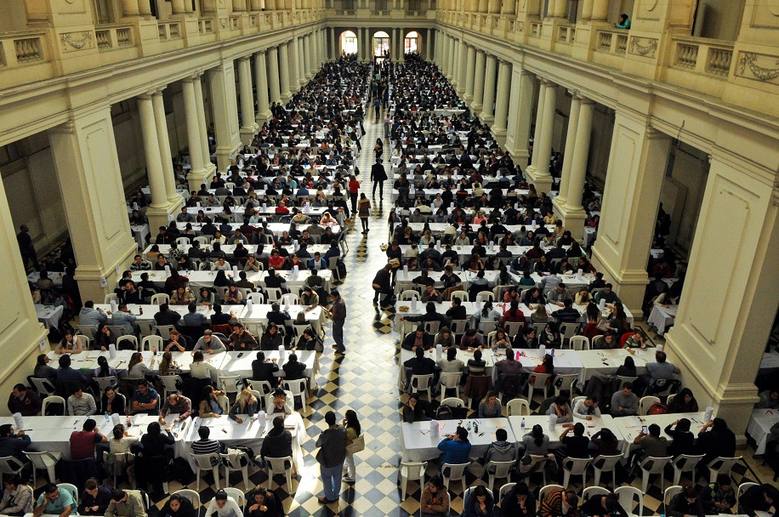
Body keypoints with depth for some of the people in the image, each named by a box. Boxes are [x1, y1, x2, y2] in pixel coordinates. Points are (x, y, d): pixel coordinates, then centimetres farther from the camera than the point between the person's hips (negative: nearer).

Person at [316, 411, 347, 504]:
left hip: (328, 462, -5)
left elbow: (317, 444, -15)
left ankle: (329, 498, 45)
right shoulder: (343, 430, -22)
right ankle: (336, 495, 52)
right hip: (340, 459, 5)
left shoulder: (325, 435, -37)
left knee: (327, 480, 24)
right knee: (337, 478, 29)